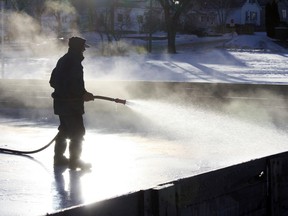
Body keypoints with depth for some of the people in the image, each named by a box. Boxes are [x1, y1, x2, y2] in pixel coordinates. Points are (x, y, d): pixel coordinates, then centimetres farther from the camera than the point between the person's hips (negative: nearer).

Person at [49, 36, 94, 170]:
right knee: (77, 132, -2)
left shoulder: (62, 61, 13)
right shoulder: (74, 62, -18)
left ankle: (59, 157, 25)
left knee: (64, 130, 19)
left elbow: (53, 81, 19)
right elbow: (74, 84, -25)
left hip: (60, 102, 10)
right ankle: (74, 160, 1)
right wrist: (83, 94, -12)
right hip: (72, 104, -10)